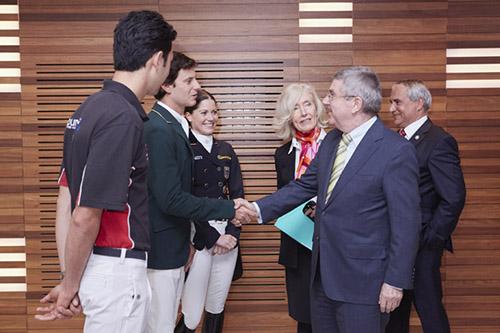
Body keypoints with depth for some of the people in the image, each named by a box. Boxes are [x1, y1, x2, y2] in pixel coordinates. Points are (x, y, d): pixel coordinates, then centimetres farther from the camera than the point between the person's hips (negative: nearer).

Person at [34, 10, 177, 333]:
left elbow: (66, 201, 7)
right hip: (117, 269, -9)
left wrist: (70, 281, 8)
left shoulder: (92, 107, 6)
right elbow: (85, 217, -23)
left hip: (95, 265, 9)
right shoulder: (123, 118, -22)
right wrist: (70, 285, -8)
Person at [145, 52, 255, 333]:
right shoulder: (158, 129, -19)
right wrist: (229, 209, -17)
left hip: (174, 248, 9)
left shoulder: (175, 126, 11)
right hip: (160, 251, -9)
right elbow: (171, 200, -23)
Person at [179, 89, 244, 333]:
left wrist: (232, 233, -5)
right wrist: (212, 238, -11)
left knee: (217, 308, 10)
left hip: (228, 237, 5)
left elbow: (237, 194, 10)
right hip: (197, 238, -5)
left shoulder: (225, 150, 14)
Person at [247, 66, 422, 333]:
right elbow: (304, 186, 14)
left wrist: (395, 282, -16)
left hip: (361, 281, -7)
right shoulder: (331, 141, 7)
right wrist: (258, 209, 3)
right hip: (322, 273, 8)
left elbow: (406, 223, -16)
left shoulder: (396, 151, -17)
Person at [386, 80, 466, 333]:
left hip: (420, 246, -8)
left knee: (429, 310, 3)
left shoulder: (439, 142, -15)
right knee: (394, 310, 17)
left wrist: (429, 240, -16)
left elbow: (454, 199, -19)